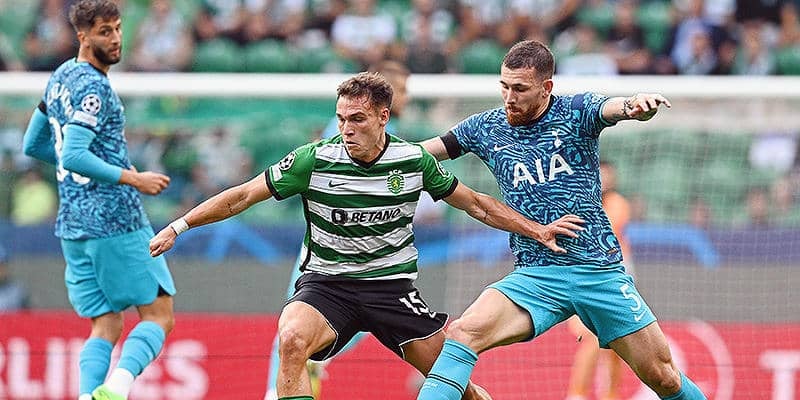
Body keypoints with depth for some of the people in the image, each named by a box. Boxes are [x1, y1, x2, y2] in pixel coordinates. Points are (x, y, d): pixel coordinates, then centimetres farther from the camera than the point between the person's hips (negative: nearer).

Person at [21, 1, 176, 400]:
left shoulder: (60, 78, 15)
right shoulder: (93, 87, -13)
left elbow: (32, 145, 25)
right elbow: (74, 155, -23)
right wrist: (133, 179, -19)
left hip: (73, 224, 8)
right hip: (114, 218, -8)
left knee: (105, 326, 8)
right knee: (158, 315, -2)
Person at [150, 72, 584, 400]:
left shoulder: (415, 160, -4)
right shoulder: (314, 160, -10)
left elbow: (475, 204, 11)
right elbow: (243, 196, -4)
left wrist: (537, 229, 10)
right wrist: (176, 228, -8)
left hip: (392, 286, 2)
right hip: (325, 282, -2)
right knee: (292, 340, -32)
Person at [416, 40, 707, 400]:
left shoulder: (577, 111, -2)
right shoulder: (486, 128, 5)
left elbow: (614, 108, -22)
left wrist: (635, 105, -46)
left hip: (600, 271, -1)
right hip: (534, 276, 1)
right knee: (464, 332, -25)